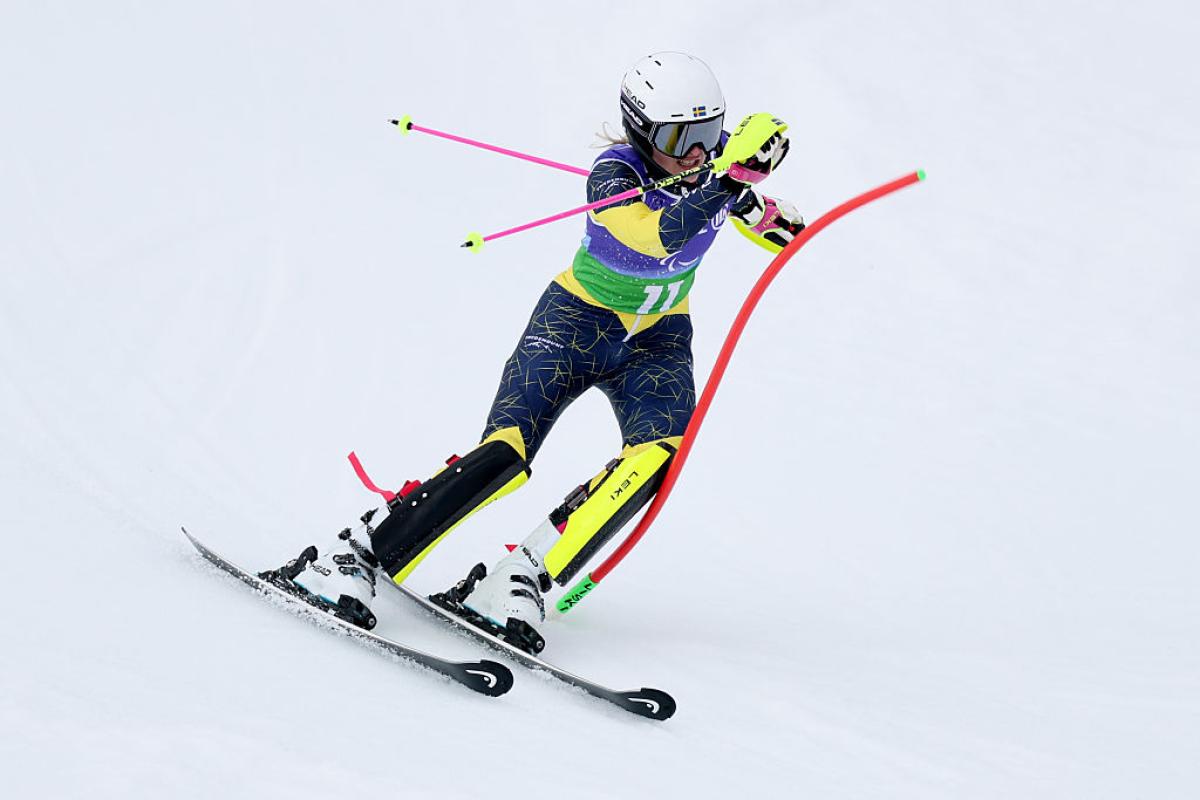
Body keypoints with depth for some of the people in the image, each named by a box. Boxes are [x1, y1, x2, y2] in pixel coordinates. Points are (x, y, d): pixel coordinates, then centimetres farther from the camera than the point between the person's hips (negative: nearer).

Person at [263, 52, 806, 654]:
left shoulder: (716, 154, -10)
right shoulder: (612, 174, -26)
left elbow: (749, 208, 16)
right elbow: (663, 236, -47)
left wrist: (772, 221, -1)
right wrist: (732, 178, -53)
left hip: (658, 341, 4)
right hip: (577, 323, -4)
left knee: (659, 454, -27)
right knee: (505, 451, -23)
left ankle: (521, 579, -28)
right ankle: (354, 556, -16)